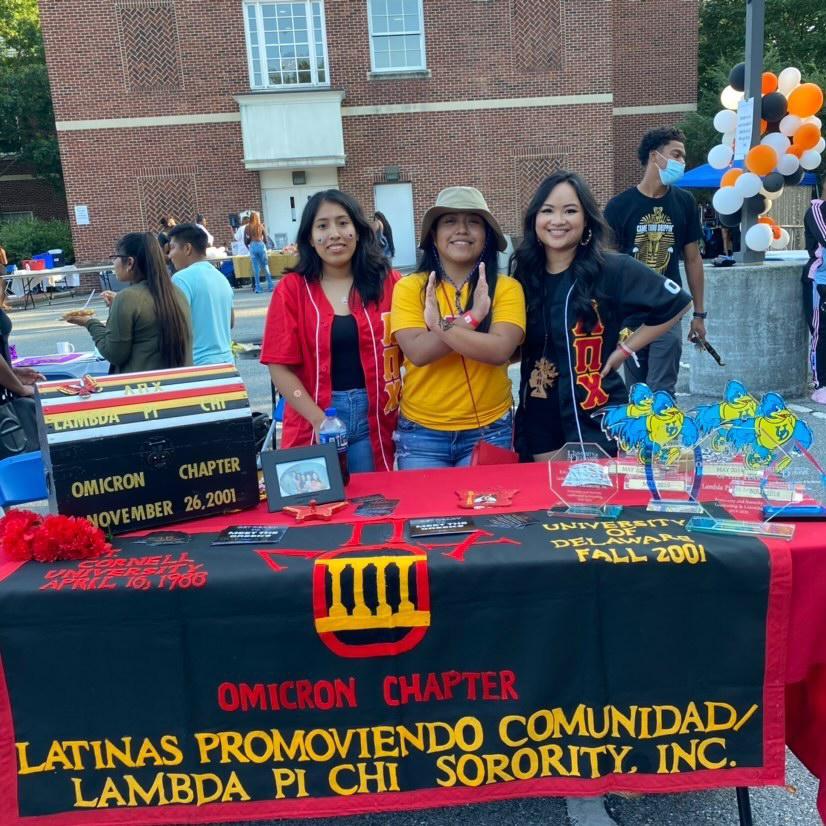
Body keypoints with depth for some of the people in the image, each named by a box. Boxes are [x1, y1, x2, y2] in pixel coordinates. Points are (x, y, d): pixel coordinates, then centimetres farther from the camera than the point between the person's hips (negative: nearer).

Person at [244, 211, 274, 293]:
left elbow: (245, 241, 2)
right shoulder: (261, 226, 3)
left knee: (256, 268, 3)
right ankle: (270, 286, 5)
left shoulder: (248, 227, 2)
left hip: (252, 246, 0)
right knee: (265, 267, 7)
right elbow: (265, 238, 4)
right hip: (261, 245, 0)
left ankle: (257, 288, 2)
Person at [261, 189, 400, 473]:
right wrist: (320, 420, -13)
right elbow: (280, 366, -3)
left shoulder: (387, 281, 2)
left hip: (374, 419, 1)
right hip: (313, 422, -1)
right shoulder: (292, 288, -1)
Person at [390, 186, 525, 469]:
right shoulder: (409, 287, -3)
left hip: (489, 430, 0)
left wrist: (440, 324, -21)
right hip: (421, 432, 0)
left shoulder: (506, 288, -4)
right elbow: (418, 352, -16)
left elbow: (500, 350, -19)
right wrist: (471, 318, -22)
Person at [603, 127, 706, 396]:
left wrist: (699, 313, 8)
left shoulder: (684, 202, 3)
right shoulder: (619, 206, -4)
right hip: (628, 313, -1)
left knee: (661, 393, -6)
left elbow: (693, 259, 9)